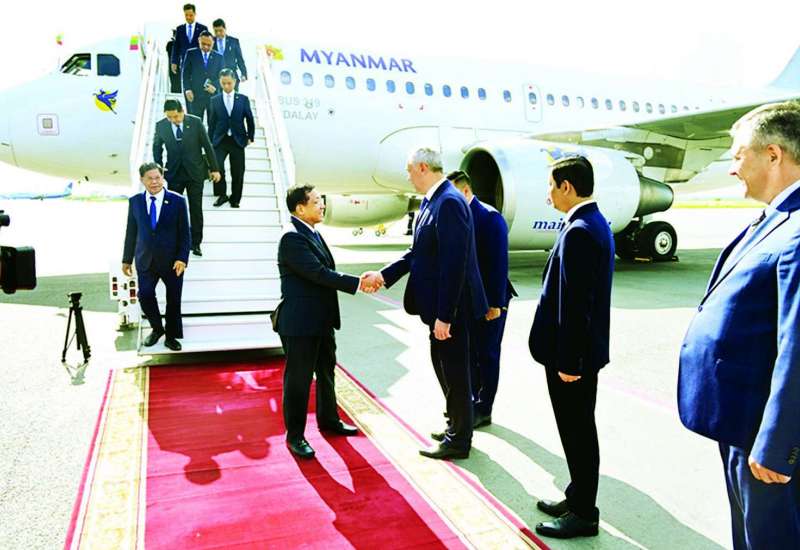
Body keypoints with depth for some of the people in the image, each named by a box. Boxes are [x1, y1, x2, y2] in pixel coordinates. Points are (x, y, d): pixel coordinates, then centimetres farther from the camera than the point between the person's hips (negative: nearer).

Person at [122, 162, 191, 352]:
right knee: (145, 296, -7)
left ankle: (171, 336, 25)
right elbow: (131, 232, 8)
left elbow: (184, 233, -4)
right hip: (145, 260, 2)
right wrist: (127, 259, 10)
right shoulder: (135, 201, 3)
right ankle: (157, 328, 19)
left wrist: (182, 258, -13)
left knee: (173, 299, 7)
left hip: (172, 261, -2)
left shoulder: (177, 201, -5)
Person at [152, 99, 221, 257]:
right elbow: (156, 148, 9)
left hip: (195, 172, -1)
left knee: (196, 209, 5)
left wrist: (214, 169, -1)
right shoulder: (160, 126, -6)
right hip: (174, 173, 1)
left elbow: (207, 146, -3)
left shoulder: (195, 122, -10)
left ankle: (195, 243, 16)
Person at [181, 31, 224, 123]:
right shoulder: (191, 54, 4)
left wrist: (215, 86, -13)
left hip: (213, 94, 1)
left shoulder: (219, 57, 8)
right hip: (196, 94, -1)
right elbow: (185, 73, 5)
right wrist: (187, 89, -7)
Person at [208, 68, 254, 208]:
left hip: (237, 140, 0)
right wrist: (210, 142, 5)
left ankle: (235, 199, 18)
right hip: (220, 140, 0)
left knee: (238, 172, 2)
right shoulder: (214, 100, 5)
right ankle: (222, 194, 1)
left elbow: (249, 119, 10)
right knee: (217, 166, -19)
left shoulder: (243, 99, 4)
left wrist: (250, 137, 8)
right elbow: (212, 123, 6)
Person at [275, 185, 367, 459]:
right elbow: (318, 273, -25)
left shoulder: (313, 233, 11)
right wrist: (357, 283, -24)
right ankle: (295, 435, 17)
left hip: (322, 320, 10)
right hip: (300, 323, -9)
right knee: (298, 379, 3)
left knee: (326, 372, 21)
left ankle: (329, 419, 39)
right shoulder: (292, 237, -19)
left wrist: (357, 281, 4)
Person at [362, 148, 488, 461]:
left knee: (454, 371, 4)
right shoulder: (431, 201, 10)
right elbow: (418, 252, 13)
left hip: (450, 305, -10)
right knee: (443, 365, 21)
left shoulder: (449, 202, -21)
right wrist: (384, 275, 7)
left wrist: (444, 315, -24)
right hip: (439, 303, 10)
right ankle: (456, 427, 38)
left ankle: (458, 441, 20)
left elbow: (454, 263, -25)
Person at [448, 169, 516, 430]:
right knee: (470, 354, 16)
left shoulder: (490, 218, -16)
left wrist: (496, 303, -20)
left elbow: (499, 263, -18)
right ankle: (472, 401, 31)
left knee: (487, 356, 5)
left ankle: (484, 410, 16)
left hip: (488, 301, -7)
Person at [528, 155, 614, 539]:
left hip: (573, 354, -10)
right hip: (583, 349, 10)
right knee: (578, 430, 19)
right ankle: (578, 499, 34)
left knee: (577, 432, 3)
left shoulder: (578, 231, -21)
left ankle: (583, 514, 18)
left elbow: (573, 303, -23)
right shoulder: (596, 224, 11)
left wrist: (567, 360, -19)